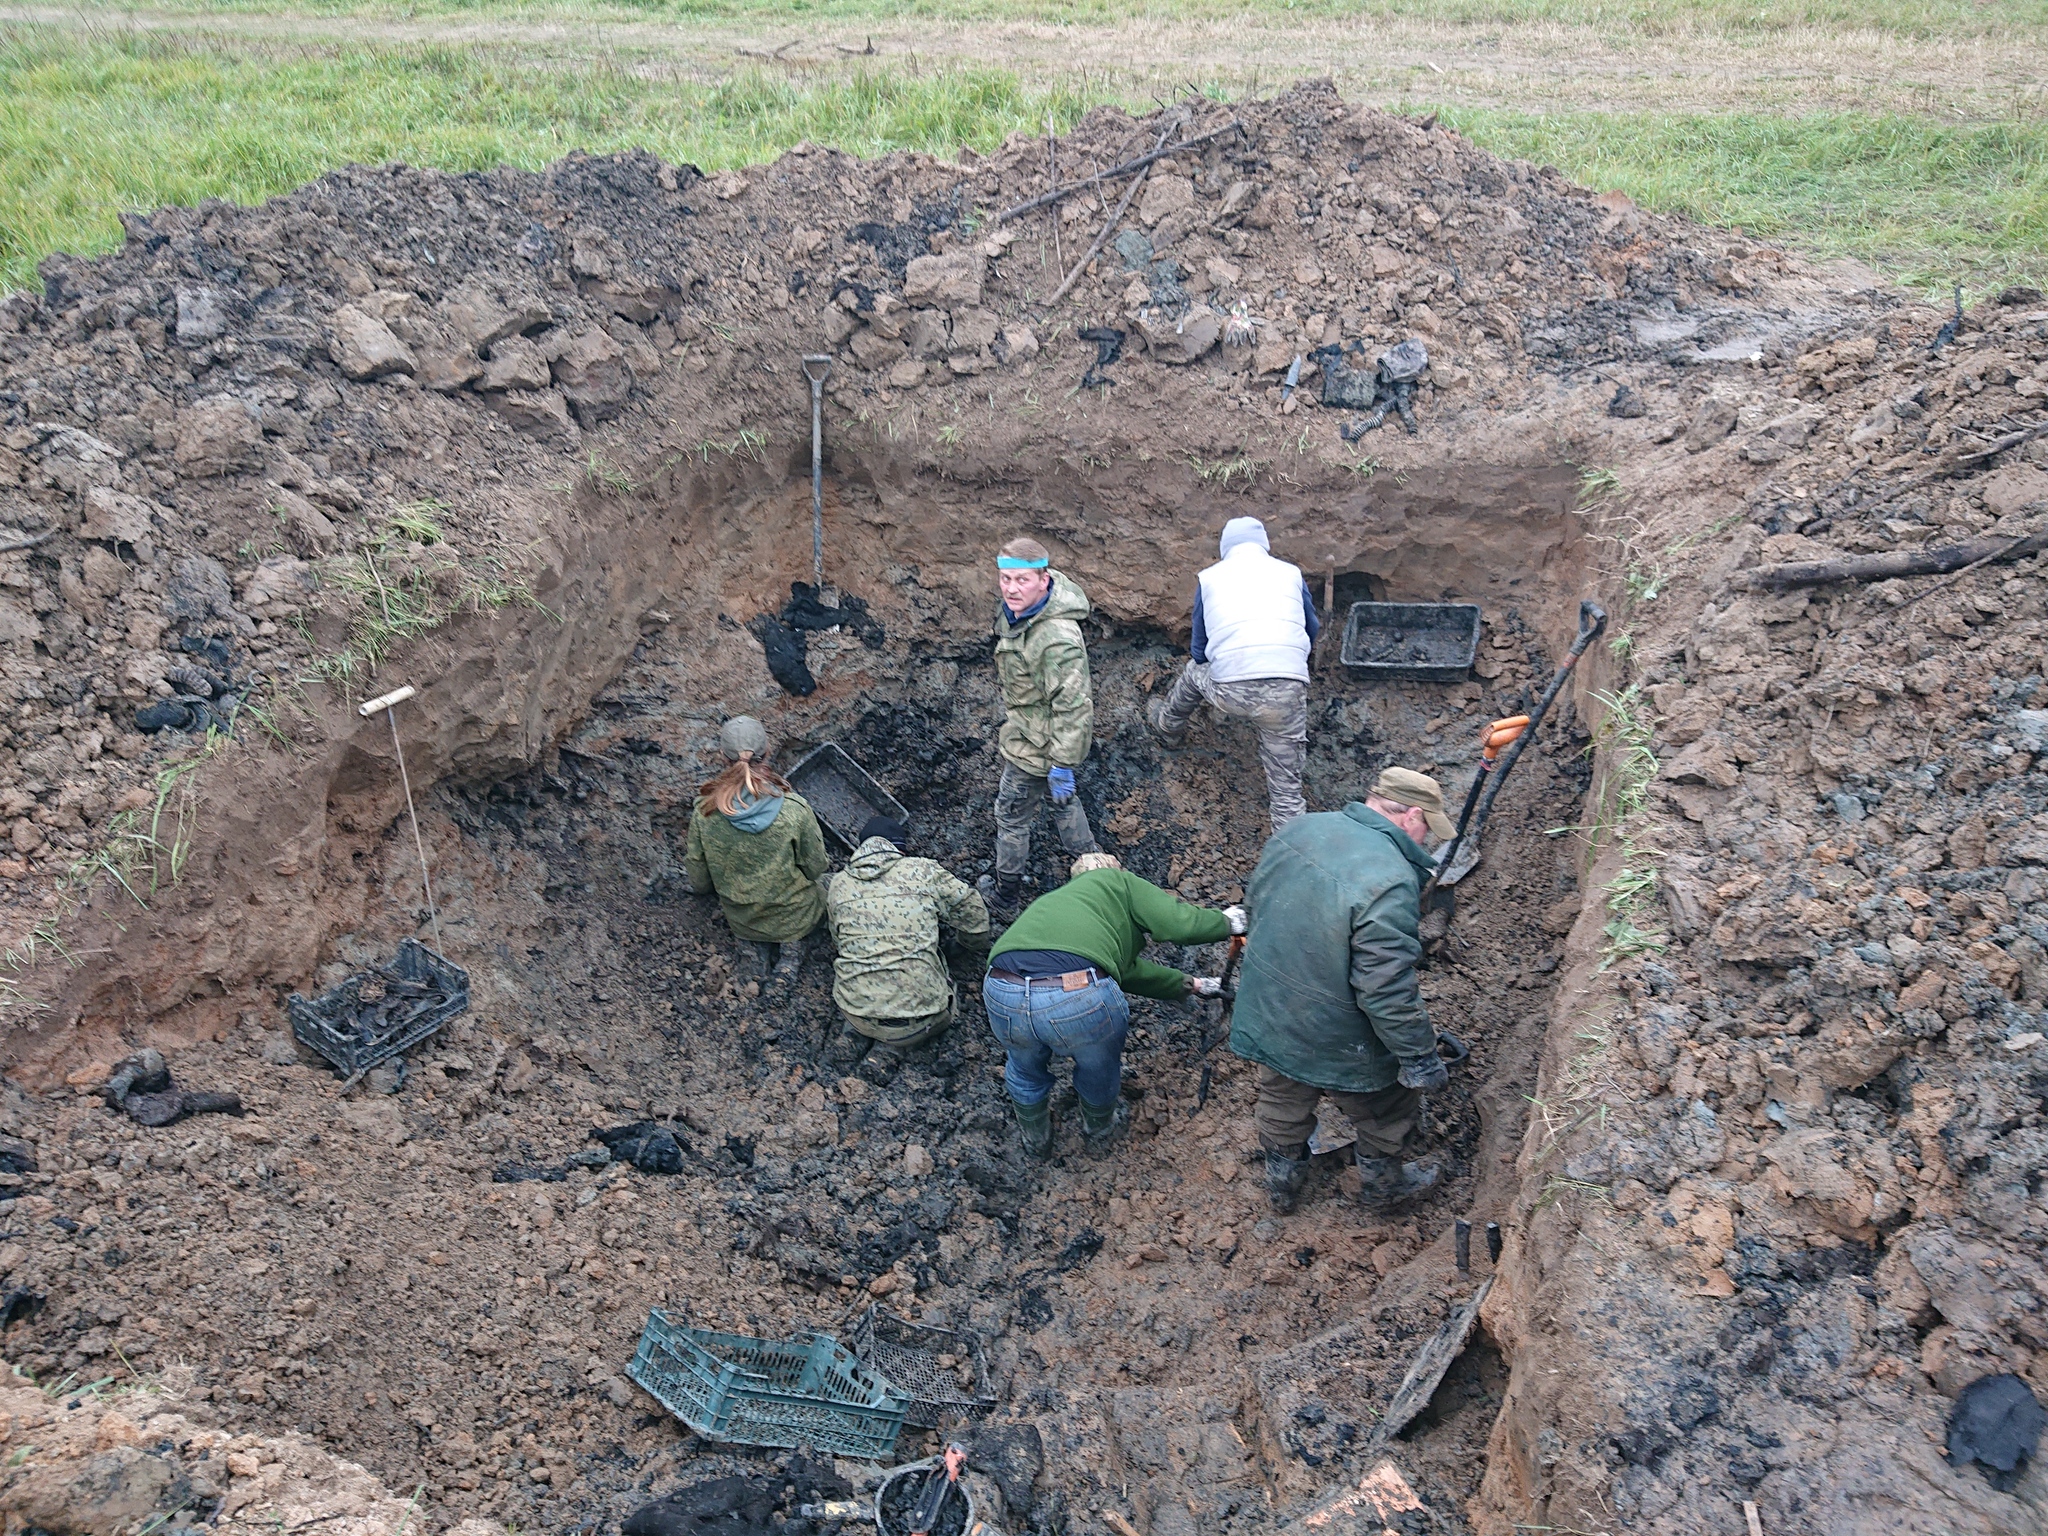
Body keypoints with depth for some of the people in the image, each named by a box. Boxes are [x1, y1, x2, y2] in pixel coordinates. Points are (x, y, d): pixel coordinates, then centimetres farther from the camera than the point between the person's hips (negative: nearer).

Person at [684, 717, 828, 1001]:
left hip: (742, 920, 3)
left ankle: (762, 949, 18)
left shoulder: (704, 813, -21)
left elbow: (700, 884, -8)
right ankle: (791, 947, 12)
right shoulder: (795, 809, -28)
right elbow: (815, 868, -13)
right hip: (794, 916, -3)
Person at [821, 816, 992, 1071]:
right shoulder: (924, 871, -1)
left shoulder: (837, 884, 7)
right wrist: (970, 947, 34)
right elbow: (972, 912, 12)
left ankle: (857, 1033, 11)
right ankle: (896, 1043, 7)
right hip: (919, 1013, -2)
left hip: (855, 1009, 2)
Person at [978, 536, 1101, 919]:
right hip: (1023, 726, 9)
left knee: (1011, 816, 11)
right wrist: (1009, 719, 25)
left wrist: (1062, 765, -27)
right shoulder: (1017, 610, -7)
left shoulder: (1057, 640, -37)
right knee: (1062, 800, 28)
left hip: (1035, 746, -9)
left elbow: (1073, 707, -32)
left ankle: (1006, 897, 33)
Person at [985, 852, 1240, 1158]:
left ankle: (1035, 1140, 61)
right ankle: (1098, 1135, 56)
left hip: (1003, 993, 5)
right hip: (1080, 996, -5)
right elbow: (1179, 923, 6)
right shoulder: (1117, 880, 21)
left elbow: (1129, 970, 44)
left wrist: (1191, 984, 54)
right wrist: (1226, 922, 27)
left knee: (1025, 1070, 37)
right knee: (1099, 1066, 30)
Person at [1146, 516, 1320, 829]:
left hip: (1229, 692, 1)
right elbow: (1313, 630, 26)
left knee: (1195, 670, 35)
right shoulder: (1290, 573, 15)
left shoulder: (1210, 577, 13)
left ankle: (1168, 727, 60)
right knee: (1286, 787, 10)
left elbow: (1198, 650, 18)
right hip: (1287, 692, 0)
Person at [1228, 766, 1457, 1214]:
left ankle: (1282, 1184, 53)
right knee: (1388, 1111, 25)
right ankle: (1382, 1185, 49)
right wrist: (1419, 1058, -17)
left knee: (1283, 1106, 31)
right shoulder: (1390, 881, -31)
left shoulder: (1298, 828, -7)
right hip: (1337, 1041, -6)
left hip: (1267, 1016, 6)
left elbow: (1254, 899, 9)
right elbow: (1386, 990, -30)